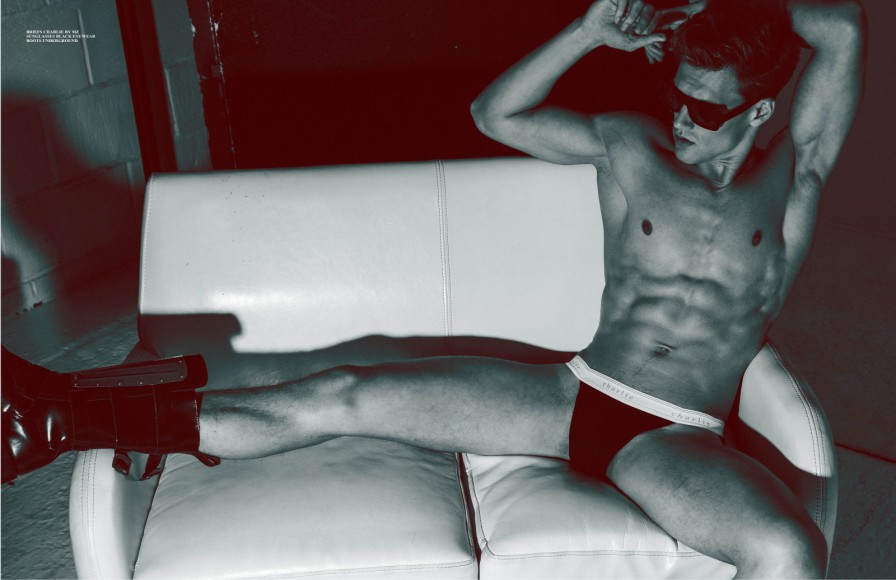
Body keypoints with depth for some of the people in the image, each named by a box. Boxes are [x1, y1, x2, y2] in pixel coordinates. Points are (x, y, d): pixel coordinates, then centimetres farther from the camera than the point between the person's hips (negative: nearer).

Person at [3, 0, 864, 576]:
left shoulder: (791, 178, 4)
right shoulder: (629, 147, 7)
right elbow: (493, 114, 6)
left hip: (675, 442, -1)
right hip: (572, 393, 1)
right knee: (344, 398, -11)